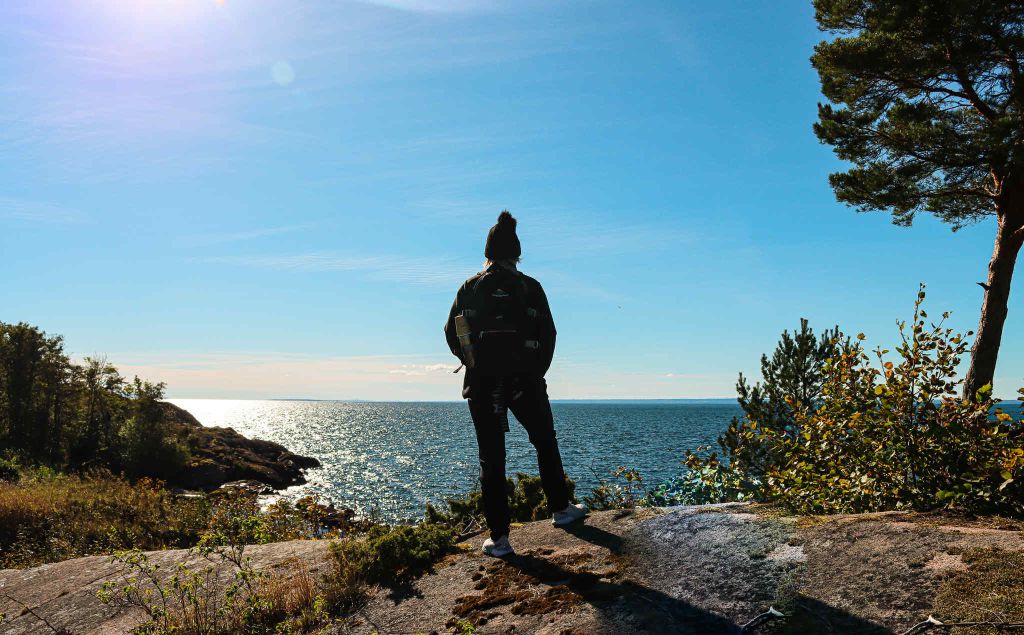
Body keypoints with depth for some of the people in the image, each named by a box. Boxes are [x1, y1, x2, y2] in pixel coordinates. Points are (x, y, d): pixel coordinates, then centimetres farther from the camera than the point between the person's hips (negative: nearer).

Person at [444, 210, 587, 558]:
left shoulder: (470, 288, 2)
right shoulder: (530, 287, 0)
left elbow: (452, 334, 4)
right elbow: (548, 335, -1)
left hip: (482, 385, 1)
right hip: (524, 381, 0)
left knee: (491, 458, 4)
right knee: (545, 441, 22)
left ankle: (499, 536, 2)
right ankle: (560, 508, 29)